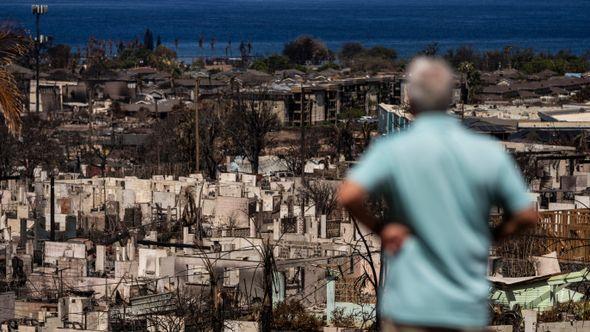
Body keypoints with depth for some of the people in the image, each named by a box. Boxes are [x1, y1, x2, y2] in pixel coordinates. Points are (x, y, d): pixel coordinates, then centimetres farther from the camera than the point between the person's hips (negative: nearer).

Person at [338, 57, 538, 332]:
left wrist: (379, 227, -5)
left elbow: (348, 196, -21)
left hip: (410, 306, -2)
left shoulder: (392, 150, -7)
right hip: (469, 309, 2)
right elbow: (526, 216, 3)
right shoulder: (490, 152, 0)